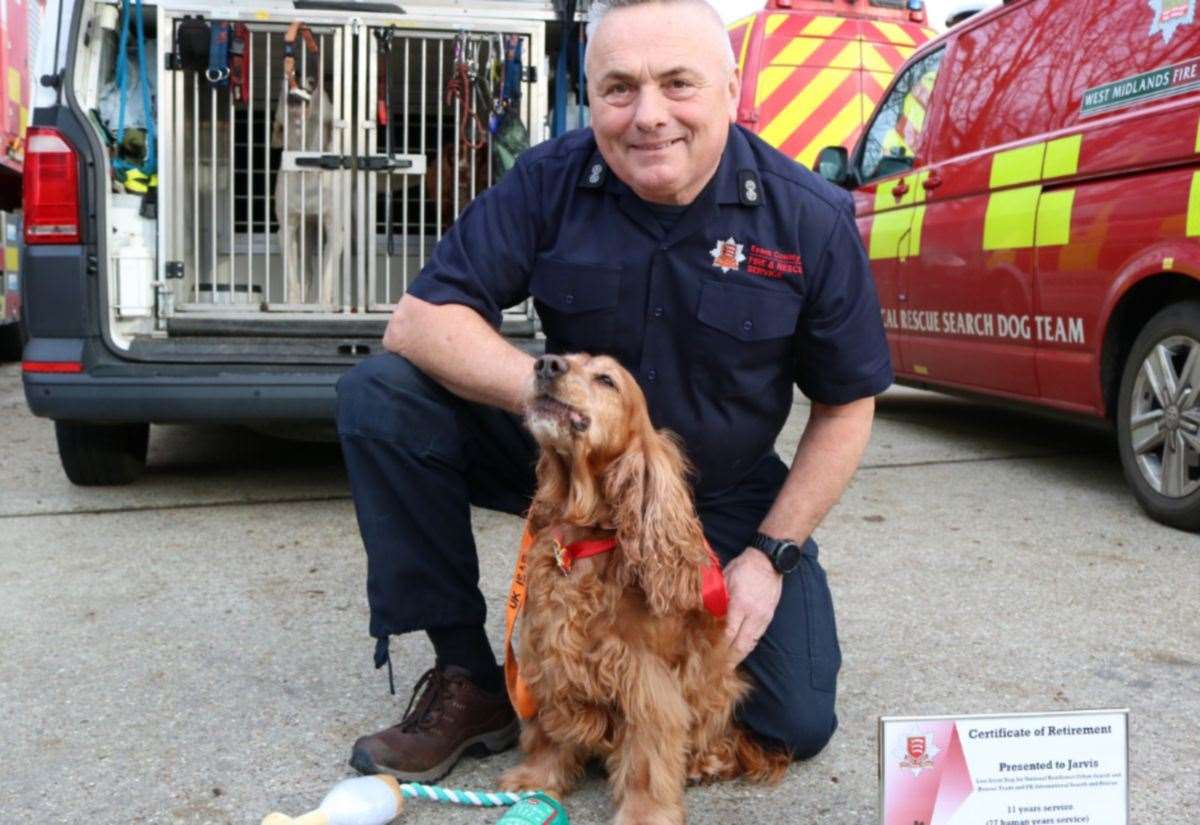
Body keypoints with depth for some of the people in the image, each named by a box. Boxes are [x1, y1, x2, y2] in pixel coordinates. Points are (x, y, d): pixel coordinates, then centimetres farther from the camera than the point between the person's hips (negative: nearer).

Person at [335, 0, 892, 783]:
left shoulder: (812, 220, -17)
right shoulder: (549, 182, -16)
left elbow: (846, 405, -6)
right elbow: (418, 321, -20)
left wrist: (770, 554, -13)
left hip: (723, 495, 0)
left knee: (798, 723, -8)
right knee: (379, 399, -22)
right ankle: (470, 681, -9)